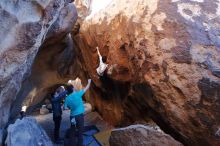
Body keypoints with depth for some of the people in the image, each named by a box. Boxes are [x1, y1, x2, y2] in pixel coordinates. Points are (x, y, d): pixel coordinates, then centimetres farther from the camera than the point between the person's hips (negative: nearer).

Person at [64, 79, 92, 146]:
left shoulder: (67, 98, 0)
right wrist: (89, 82, 15)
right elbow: (86, 88, 0)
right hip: (79, 115, -5)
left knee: (72, 130, 20)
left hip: (72, 116, 5)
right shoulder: (78, 94, -12)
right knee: (80, 131, 3)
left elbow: (64, 108, 0)